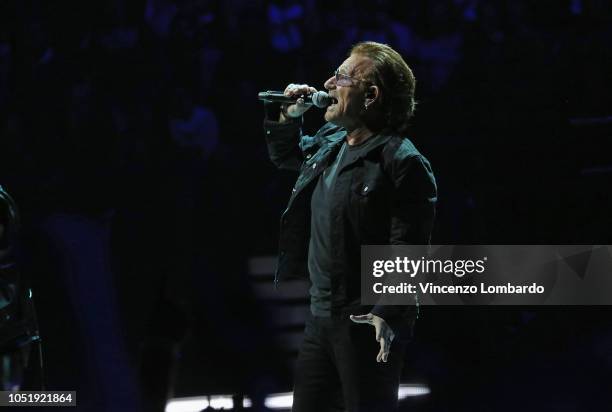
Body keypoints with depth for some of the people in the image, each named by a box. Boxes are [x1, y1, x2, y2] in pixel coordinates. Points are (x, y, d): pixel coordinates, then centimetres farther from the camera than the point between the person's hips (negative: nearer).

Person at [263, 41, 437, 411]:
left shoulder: (403, 163, -16)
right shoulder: (330, 142, 11)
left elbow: (410, 251, -21)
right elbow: (285, 155, 33)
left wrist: (390, 315, -30)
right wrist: (286, 117, 13)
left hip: (367, 325, -9)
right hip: (321, 318, 9)